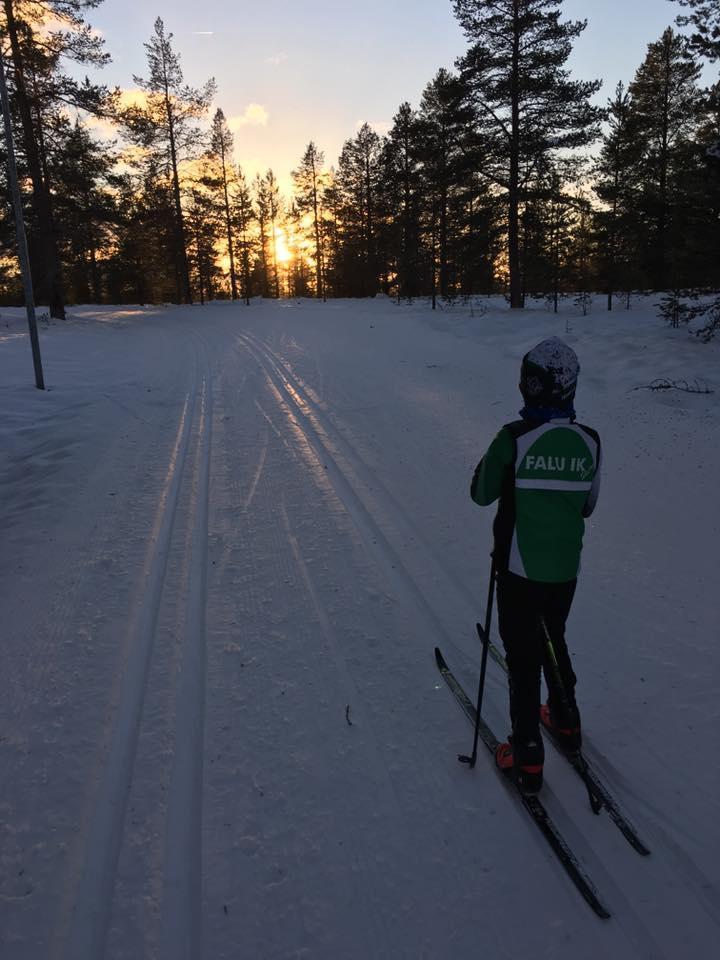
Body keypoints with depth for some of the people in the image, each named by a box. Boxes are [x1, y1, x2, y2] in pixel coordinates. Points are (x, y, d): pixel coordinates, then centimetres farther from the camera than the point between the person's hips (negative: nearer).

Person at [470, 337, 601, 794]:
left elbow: (481, 493, -6)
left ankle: (528, 756, 17)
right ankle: (566, 720, 44)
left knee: (523, 656, 7)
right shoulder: (589, 441, -5)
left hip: (520, 568, -4)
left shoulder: (514, 438, -19)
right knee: (555, 641, 26)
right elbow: (588, 505, 7)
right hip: (566, 568, 5)